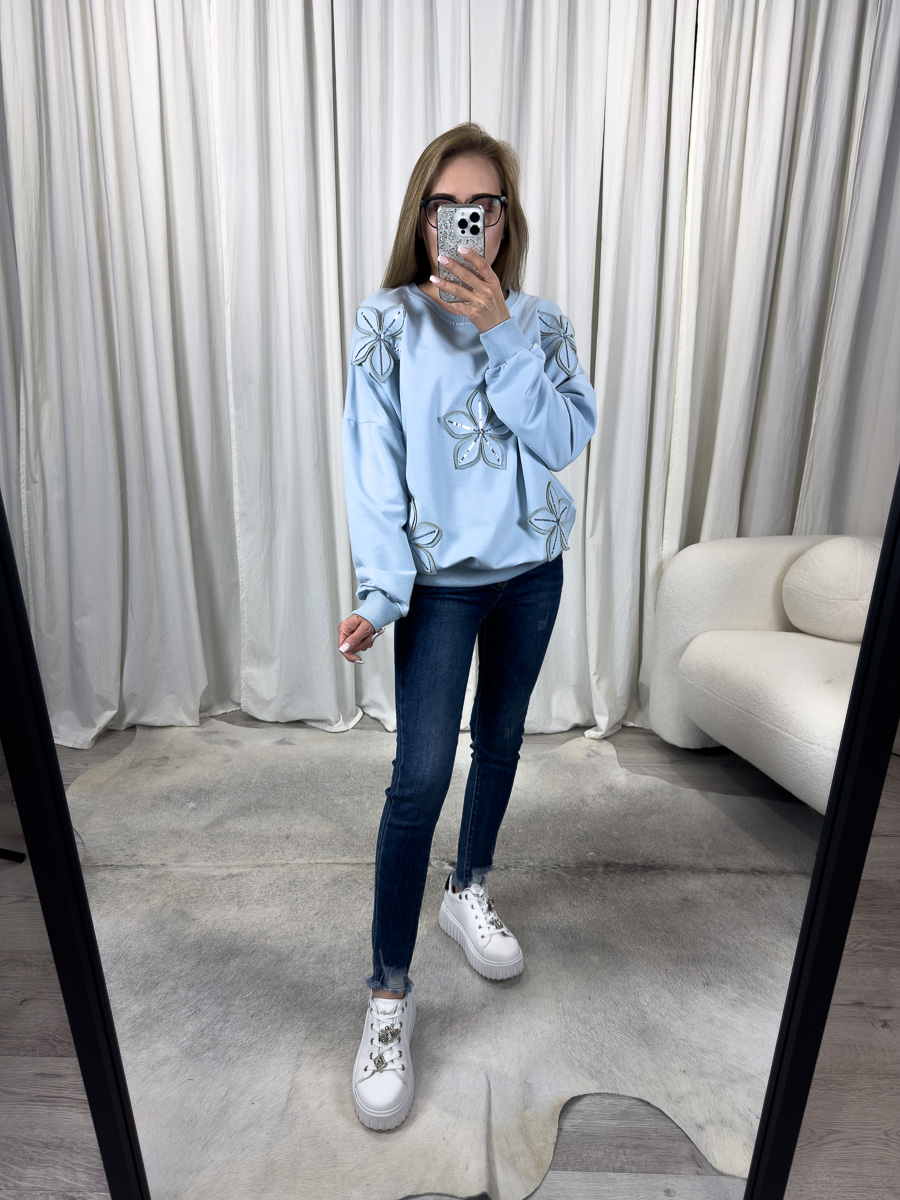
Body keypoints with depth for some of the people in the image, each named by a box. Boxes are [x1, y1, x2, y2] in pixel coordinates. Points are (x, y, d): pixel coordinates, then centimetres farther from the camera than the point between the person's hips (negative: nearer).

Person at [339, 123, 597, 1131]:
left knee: (501, 736, 15)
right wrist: (379, 590, -19)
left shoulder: (539, 322, 5)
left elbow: (564, 438, -9)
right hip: (440, 578, -4)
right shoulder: (389, 321, -4)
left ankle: (469, 894, 40)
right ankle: (389, 994, 8)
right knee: (422, 773, -9)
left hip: (532, 568, 5)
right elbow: (373, 466, -10)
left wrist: (500, 333, -16)